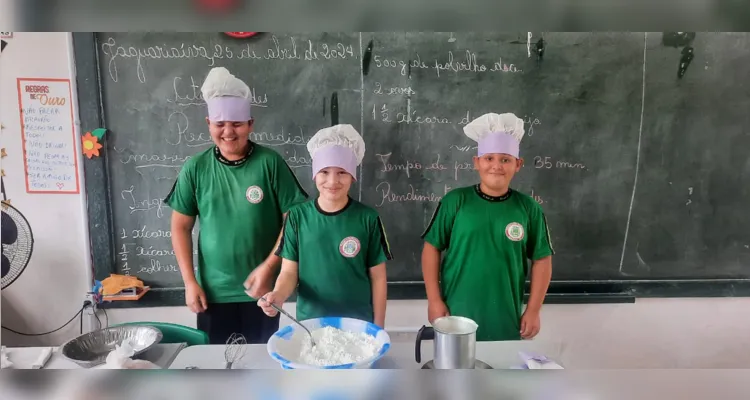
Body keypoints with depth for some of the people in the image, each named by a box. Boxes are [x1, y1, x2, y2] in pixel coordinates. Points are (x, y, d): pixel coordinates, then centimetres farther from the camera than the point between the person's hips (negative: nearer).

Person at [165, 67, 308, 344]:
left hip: (261, 288, -1)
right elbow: (181, 227, 3)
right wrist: (189, 282, -2)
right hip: (212, 290, 2)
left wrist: (268, 267, -14)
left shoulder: (269, 163, -9)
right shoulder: (195, 168, -4)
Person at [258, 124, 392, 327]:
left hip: (358, 324, -1)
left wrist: (378, 327, -1)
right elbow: (289, 271, -3)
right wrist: (278, 295, -23)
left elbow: (377, 277, -3)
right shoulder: (297, 216, -5)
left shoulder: (368, 218, -8)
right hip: (309, 323, 1)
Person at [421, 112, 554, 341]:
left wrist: (533, 310, 0)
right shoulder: (455, 201, -7)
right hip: (457, 317, -1)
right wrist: (434, 300, -6)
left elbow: (541, 259, 3)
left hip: (506, 322, 1)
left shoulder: (528, 208, -2)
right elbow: (432, 248, -3)